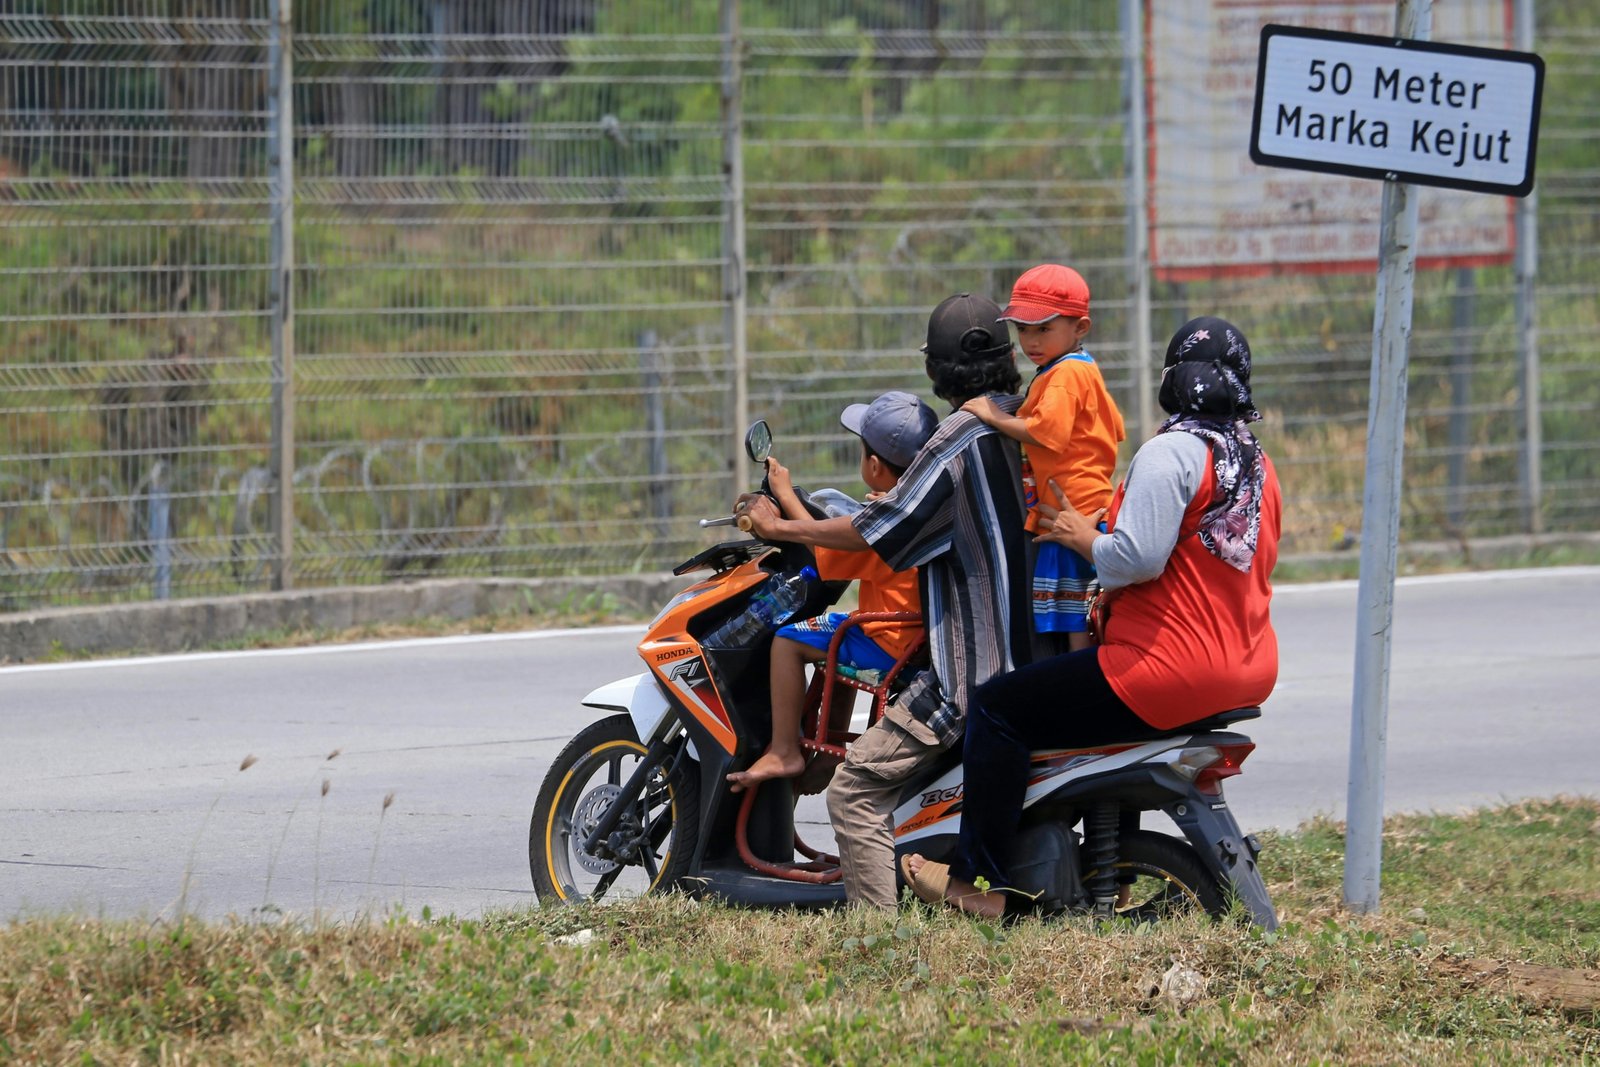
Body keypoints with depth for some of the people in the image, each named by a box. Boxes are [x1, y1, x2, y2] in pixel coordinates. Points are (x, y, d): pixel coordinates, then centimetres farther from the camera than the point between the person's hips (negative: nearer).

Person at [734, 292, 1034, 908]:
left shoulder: (958, 441, -17)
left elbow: (877, 531, -16)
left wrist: (781, 527, -5)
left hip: (973, 666, -10)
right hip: (1030, 645, 10)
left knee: (856, 789, -11)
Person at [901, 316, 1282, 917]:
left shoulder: (1172, 451, -14)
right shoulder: (1255, 460, 14)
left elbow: (1138, 556, -25)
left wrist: (1085, 537, -5)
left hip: (1174, 669, -10)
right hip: (1248, 673, 10)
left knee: (998, 709, -2)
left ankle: (978, 881, -1)